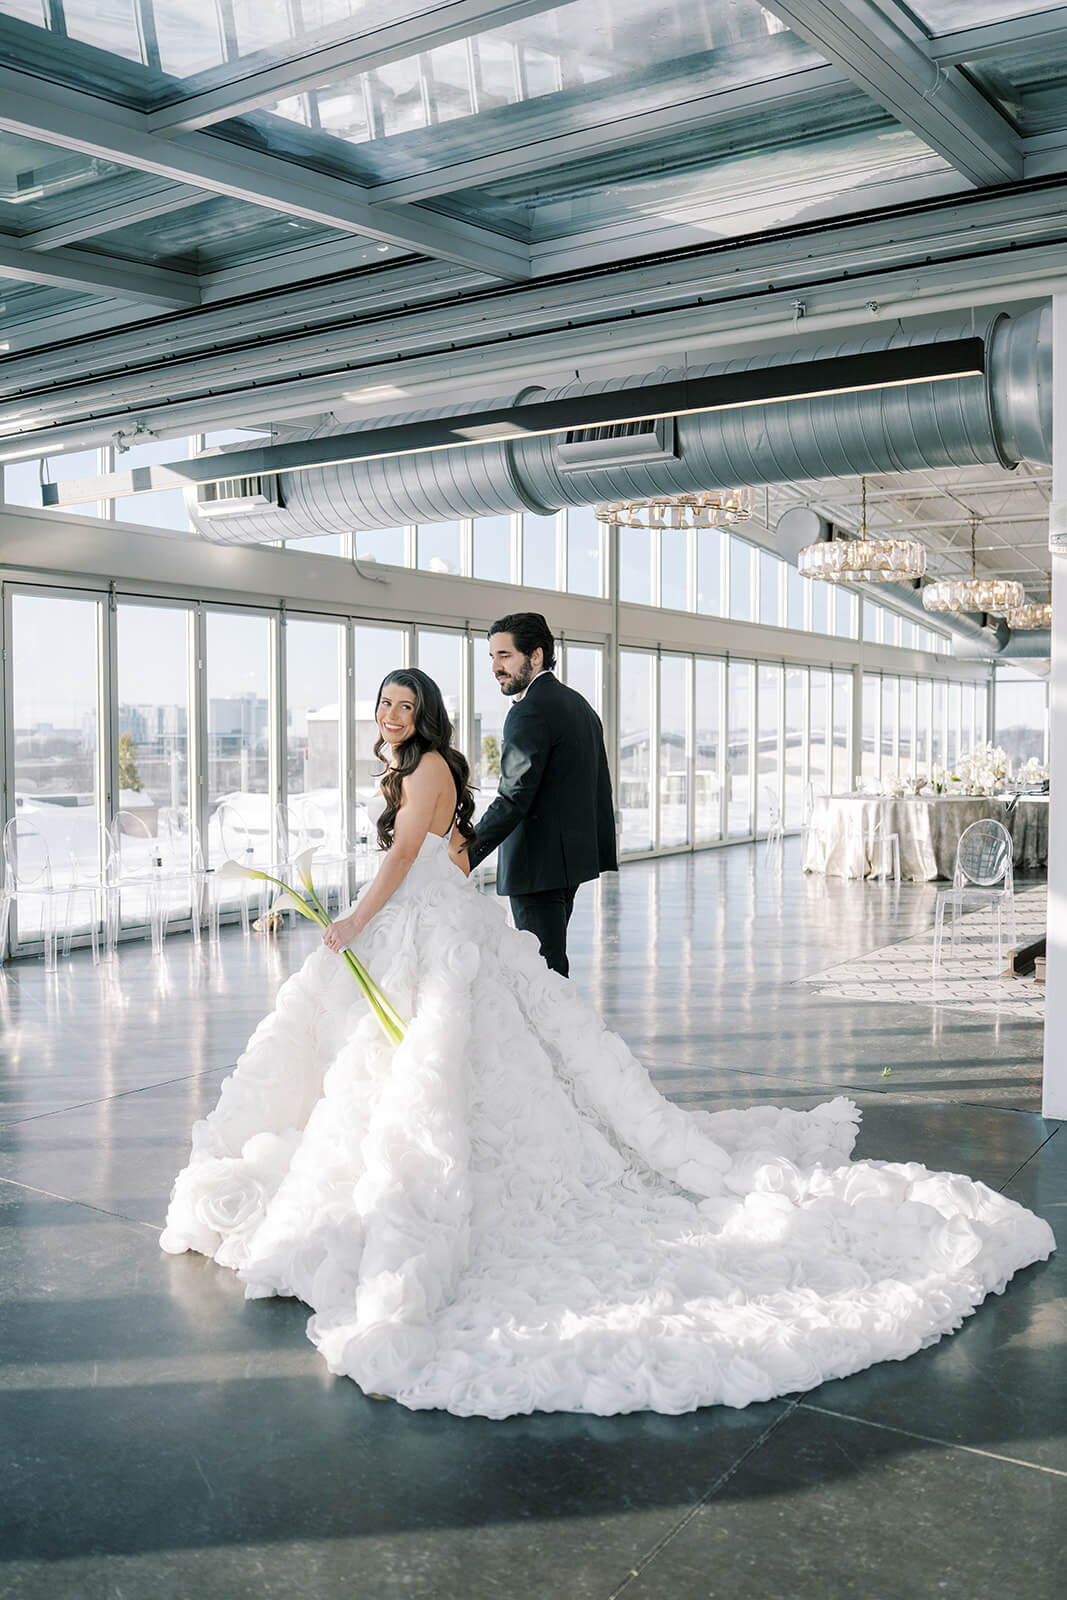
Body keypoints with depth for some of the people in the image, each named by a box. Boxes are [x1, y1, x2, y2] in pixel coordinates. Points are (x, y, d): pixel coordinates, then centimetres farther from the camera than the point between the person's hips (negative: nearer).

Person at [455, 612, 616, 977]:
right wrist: (604, 852, 25)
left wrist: (469, 854, -23)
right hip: (572, 854, 10)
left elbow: (514, 798, -23)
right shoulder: (577, 703, 15)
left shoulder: (530, 711, -16)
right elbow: (599, 787, 19)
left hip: (538, 864, -10)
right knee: (550, 962, 18)